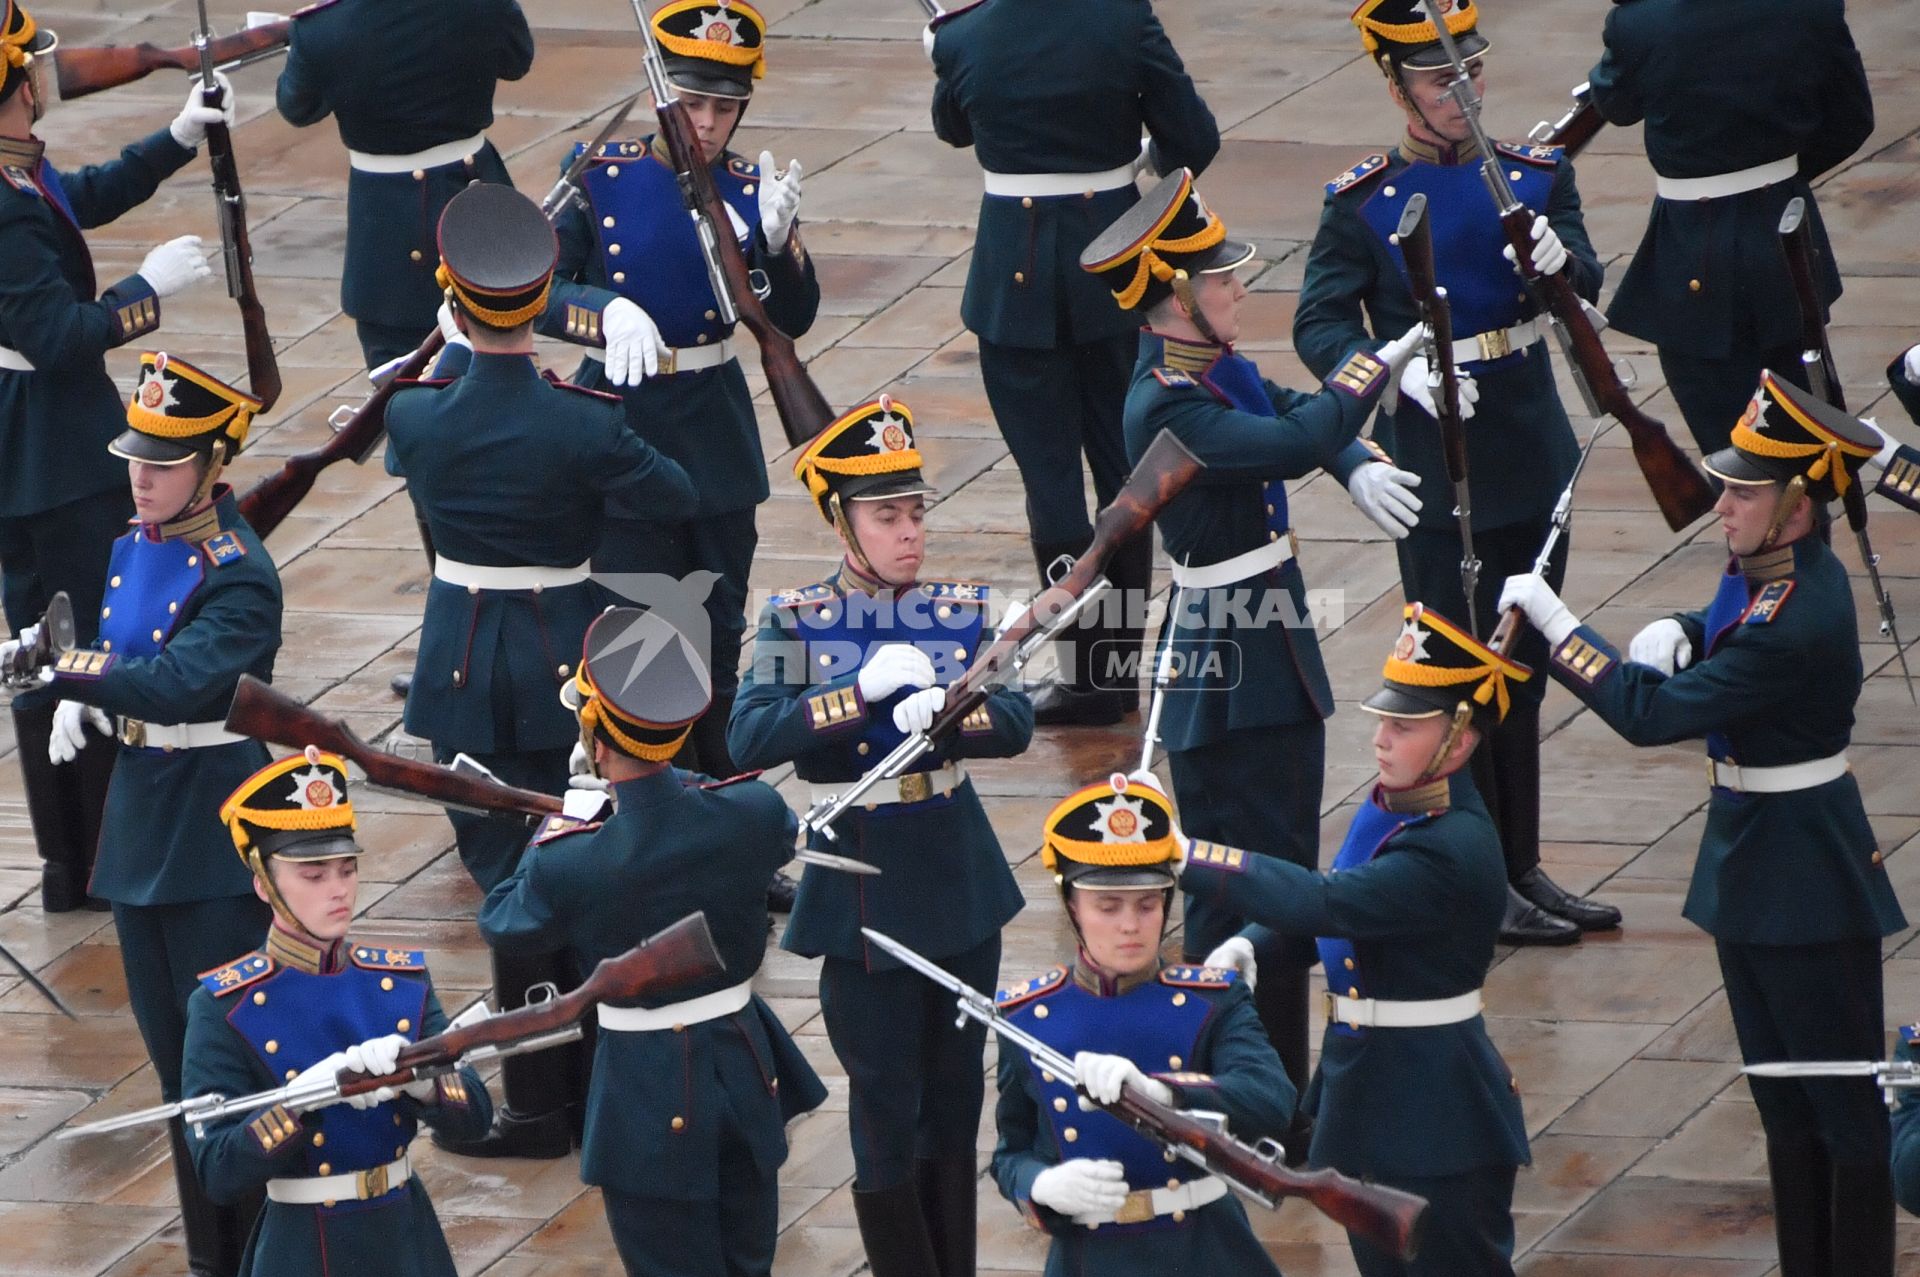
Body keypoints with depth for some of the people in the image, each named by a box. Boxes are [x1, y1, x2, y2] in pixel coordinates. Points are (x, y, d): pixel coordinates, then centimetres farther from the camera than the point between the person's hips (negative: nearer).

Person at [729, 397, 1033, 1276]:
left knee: (956, 1097, 14)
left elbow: (1016, 723, -12)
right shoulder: (796, 623, -7)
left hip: (961, 881, 4)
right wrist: (863, 692, -29)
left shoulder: (965, 612, 1)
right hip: (863, 895, -4)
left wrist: (944, 713, -32)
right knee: (887, 1111, 0)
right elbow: (749, 740, -21)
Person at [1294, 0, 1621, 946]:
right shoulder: (1362, 204, -9)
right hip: (1434, 470, -5)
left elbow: (1586, 286, -11)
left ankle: (1522, 868, 26)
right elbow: (1320, 325, -16)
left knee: (1522, 672, 15)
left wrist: (1559, 260, -35)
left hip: (1532, 463, 5)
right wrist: (1398, 367, -34)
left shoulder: (1536, 176, 2)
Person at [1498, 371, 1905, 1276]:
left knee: (1844, 1104, 2)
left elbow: (1651, 713, -29)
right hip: (1749, 863, 10)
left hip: (1806, 882, -10)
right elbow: (1719, 630, 22)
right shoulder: (1767, 568, -1)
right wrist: (1672, 636, -3)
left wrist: (1548, 619, -21)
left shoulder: (1797, 624, -29)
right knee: (1783, 1100, 19)